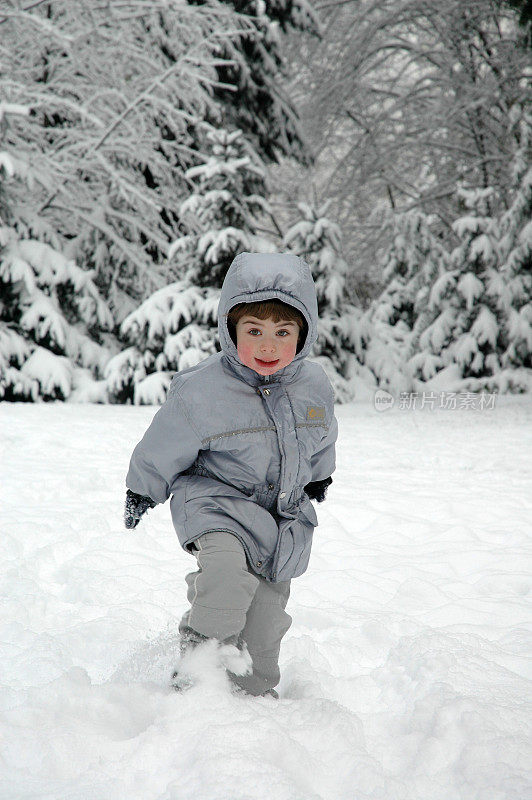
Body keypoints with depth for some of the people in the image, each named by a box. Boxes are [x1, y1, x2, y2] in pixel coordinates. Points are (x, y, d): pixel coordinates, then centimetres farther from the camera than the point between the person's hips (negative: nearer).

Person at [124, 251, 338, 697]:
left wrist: (319, 478, 33)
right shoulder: (200, 391, -21)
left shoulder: (315, 387, -6)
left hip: (284, 516, 5)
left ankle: (257, 694, 31)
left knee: (265, 618, 11)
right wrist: (142, 491, 8)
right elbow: (162, 450, -4)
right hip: (217, 500, -4)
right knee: (229, 572, -32)